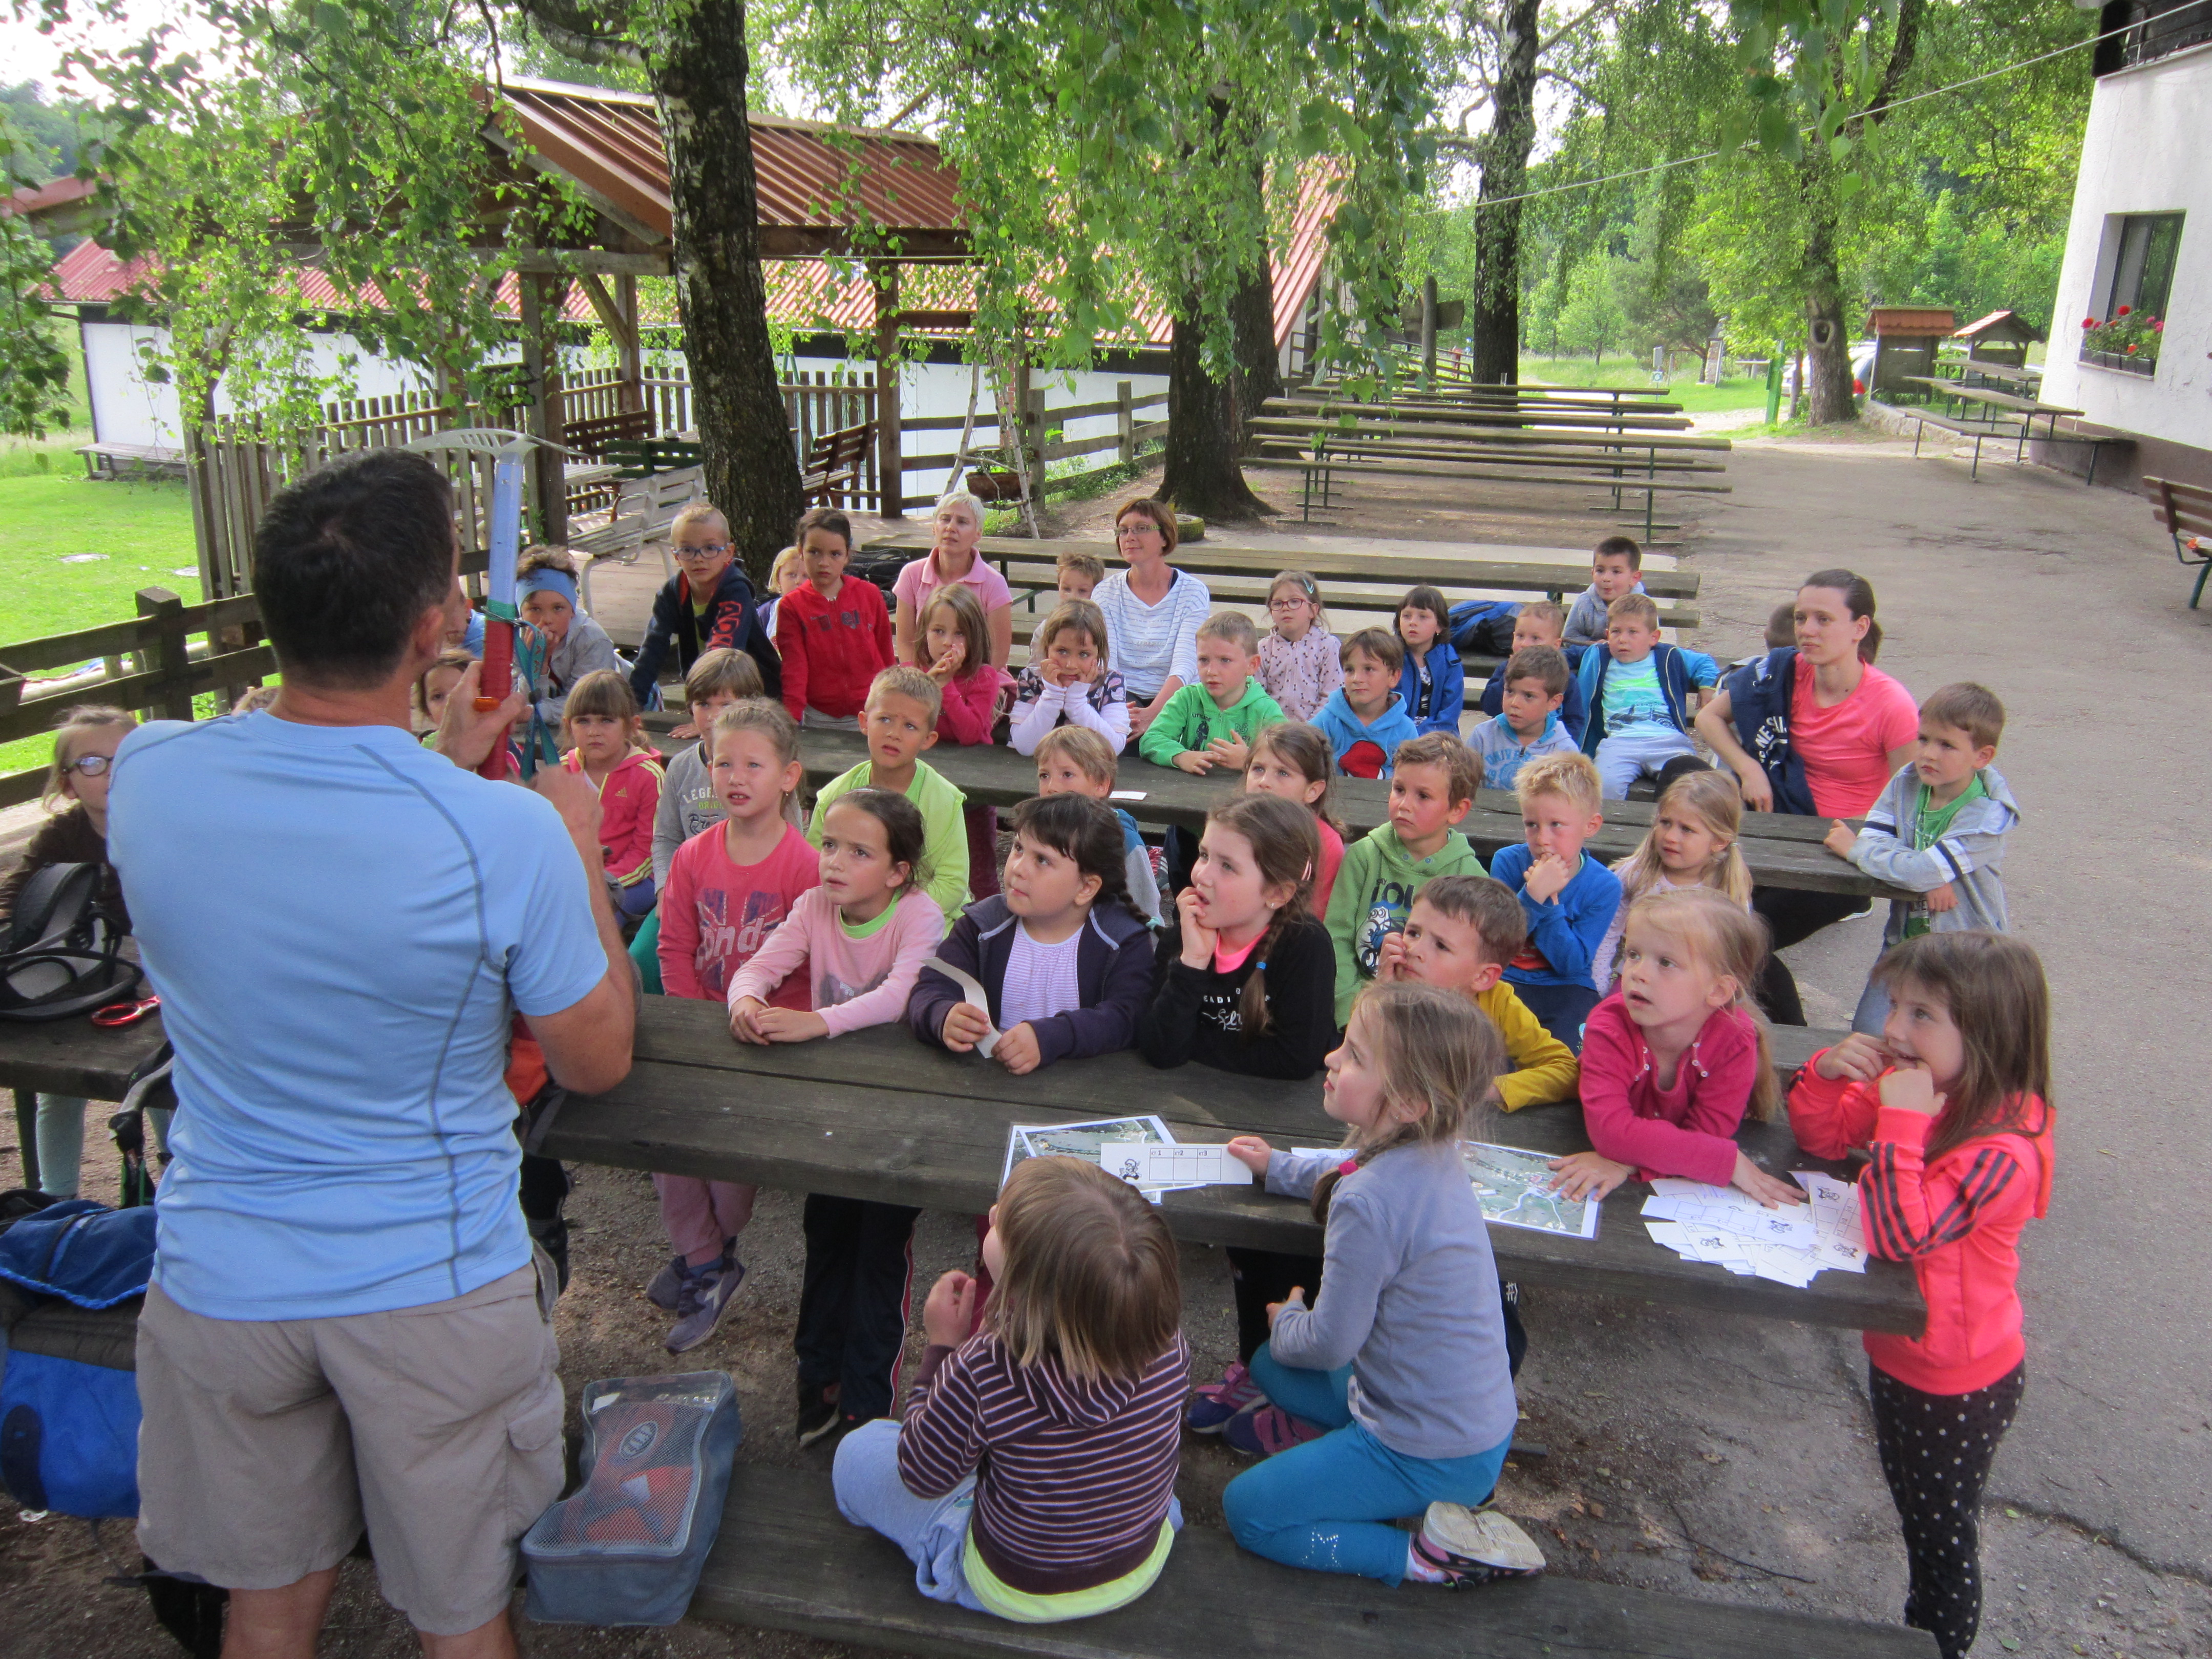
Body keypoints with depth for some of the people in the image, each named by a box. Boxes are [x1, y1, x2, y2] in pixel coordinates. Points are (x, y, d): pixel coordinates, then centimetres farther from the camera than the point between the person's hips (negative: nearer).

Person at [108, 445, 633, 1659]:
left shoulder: (148, 774, -12)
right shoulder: (507, 834, -25)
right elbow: (596, 1064, -8)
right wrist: (582, 852, 0)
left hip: (218, 1278, 4)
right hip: (433, 1287, -3)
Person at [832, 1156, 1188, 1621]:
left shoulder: (980, 1373, -39)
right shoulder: (1167, 1340, -27)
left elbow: (922, 1476, -17)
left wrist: (942, 1346, -12)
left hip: (1020, 1593, -4)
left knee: (859, 1450, 15)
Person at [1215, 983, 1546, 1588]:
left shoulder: (1369, 1204, -33)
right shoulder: (1433, 1152, -5)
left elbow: (1329, 1343, -21)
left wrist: (1287, 1321, 0)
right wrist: (1277, 1167, 27)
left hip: (1432, 1457, -10)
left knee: (1247, 1511, 0)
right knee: (1270, 1366, 21)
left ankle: (1425, 1556, -3)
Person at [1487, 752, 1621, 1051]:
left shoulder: (1604, 887, -8)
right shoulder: (1508, 862, -6)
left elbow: (1572, 964, -11)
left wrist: (1550, 902, -22)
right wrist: (1534, 894, -25)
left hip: (1567, 989, 0)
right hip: (1506, 982, 0)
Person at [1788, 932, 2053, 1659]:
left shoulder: (2003, 1150, -33)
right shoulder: (1908, 1084, -11)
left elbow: (1901, 1235, -37)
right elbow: (1822, 1137, 0)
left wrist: (1903, 1122, -40)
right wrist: (1829, 1073, -19)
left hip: (1958, 1384, -8)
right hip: (1896, 1354, 8)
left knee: (1945, 1538, 16)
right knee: (1914, 1516, 29)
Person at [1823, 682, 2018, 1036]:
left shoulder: (1987, 815, -19)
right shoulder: (1907, 784, -2)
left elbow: (1920, 871, -28)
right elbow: (1872, 839, -11)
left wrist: (1853, 848, -14)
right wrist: (1933, 875, -26)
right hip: (1904, 939, 4)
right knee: (1868, 1034, -2)